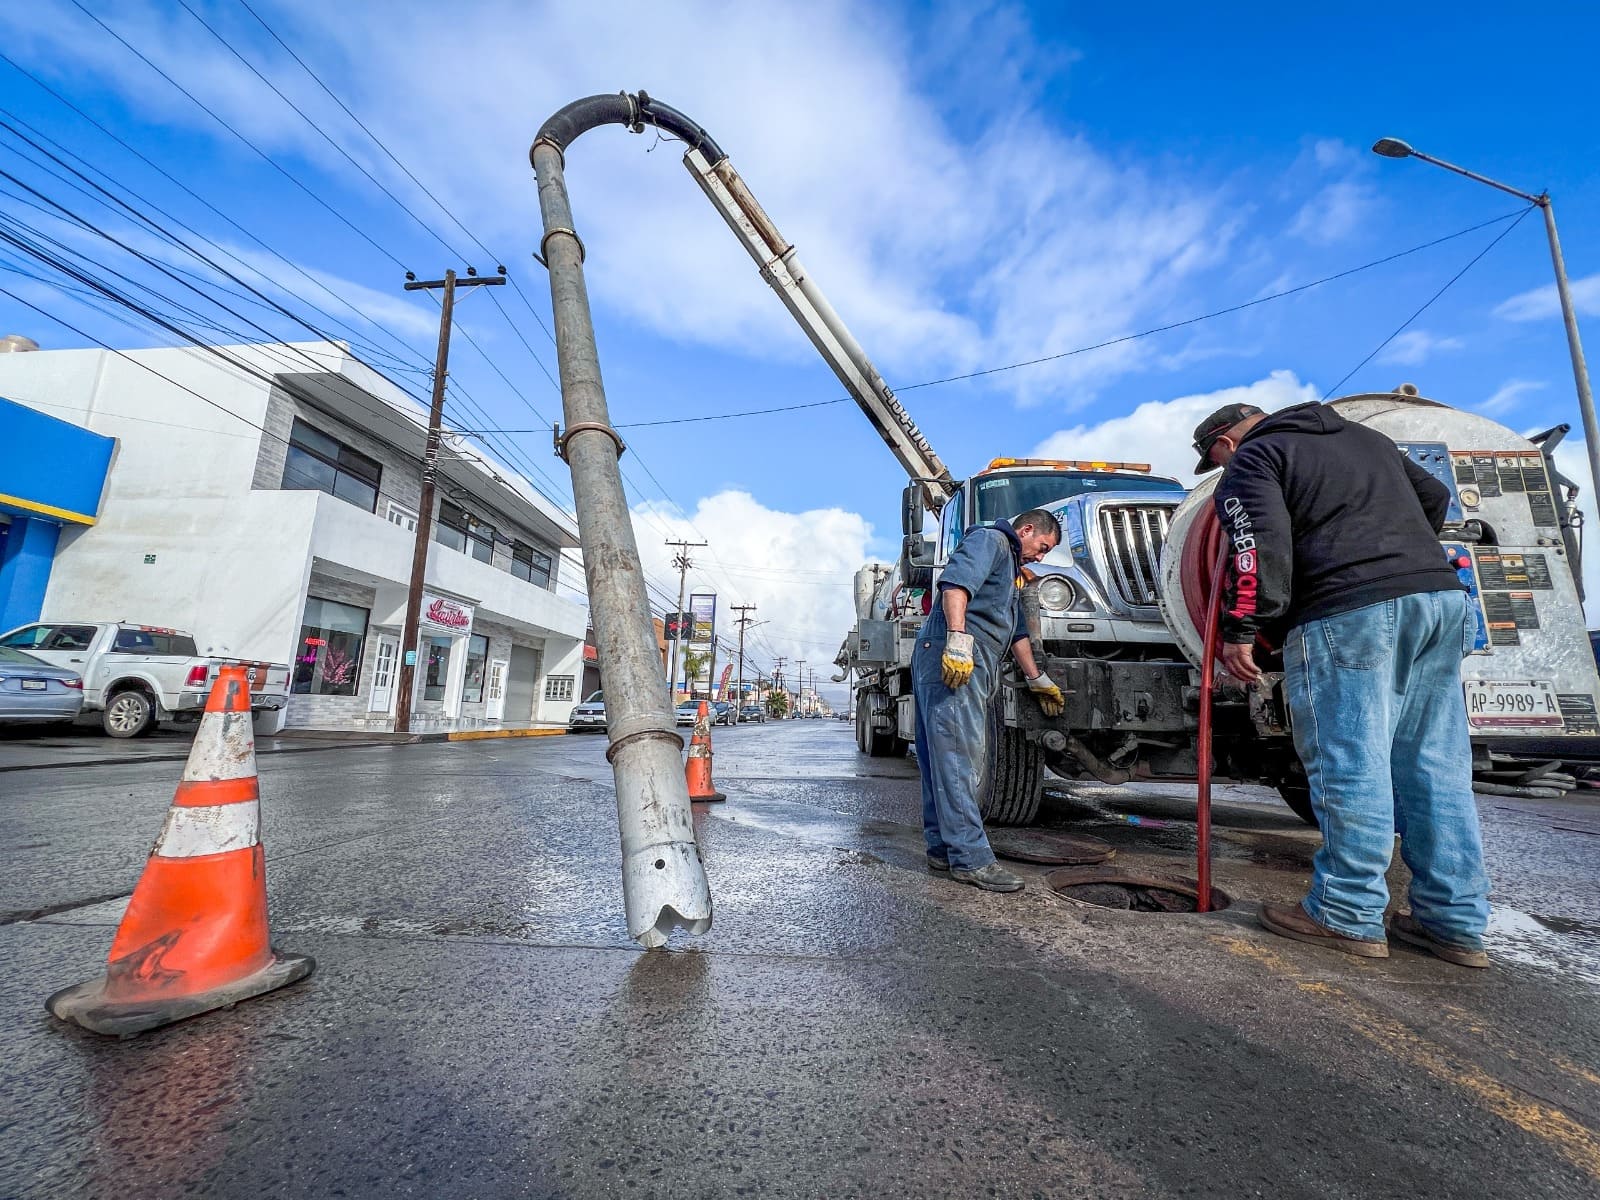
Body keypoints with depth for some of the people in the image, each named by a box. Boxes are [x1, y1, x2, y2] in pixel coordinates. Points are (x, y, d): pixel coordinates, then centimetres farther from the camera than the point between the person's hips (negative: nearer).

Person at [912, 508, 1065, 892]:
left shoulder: (1010, 569, 34)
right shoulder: (989, 539, 3)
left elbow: (1017, 633, 38)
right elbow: (955, 583, -18)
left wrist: (1037, 680, 41)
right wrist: (958, 640, -28)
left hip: (972, 668, 11)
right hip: (952, 658, -11)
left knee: (944, 759, 10)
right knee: (957, 756, -11)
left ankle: (944, 849, 16)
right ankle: (971, 858, -10)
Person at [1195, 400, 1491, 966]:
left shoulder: (1252, 460, 2)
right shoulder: (1366, 437, 28)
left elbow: (1260, 545, -13)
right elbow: (1434, 496, 32)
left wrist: (1240, 630, -13)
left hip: (1347, 615, -8)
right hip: (1441, 598, 8)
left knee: (1350, 765, -4)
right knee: (1435, 764, 10)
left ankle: (1349, 917, 3)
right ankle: (1455, 922, 16)